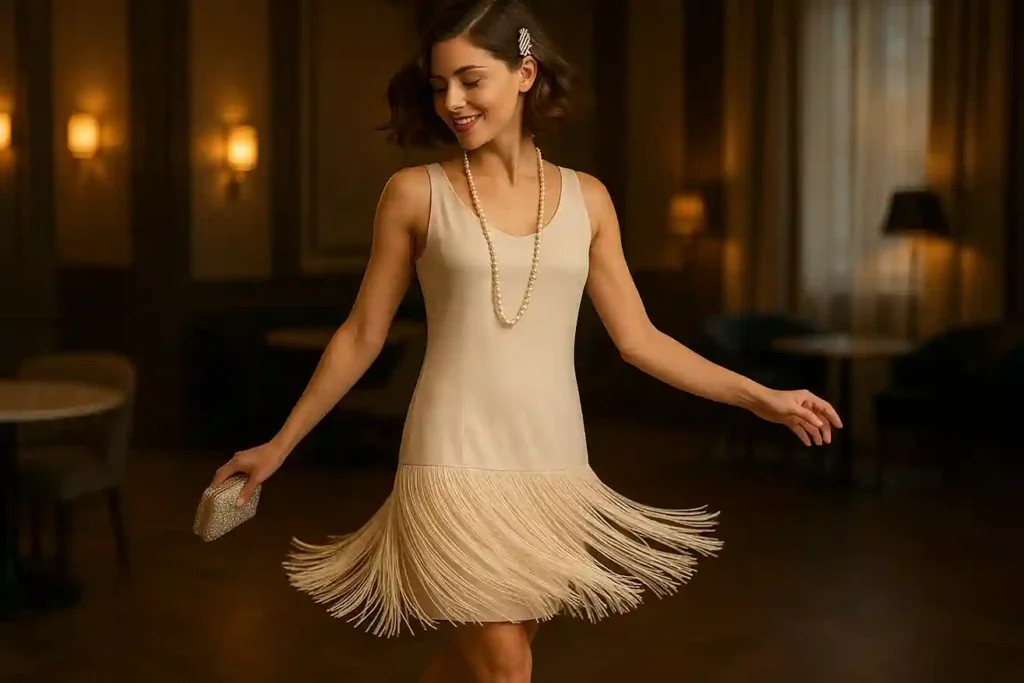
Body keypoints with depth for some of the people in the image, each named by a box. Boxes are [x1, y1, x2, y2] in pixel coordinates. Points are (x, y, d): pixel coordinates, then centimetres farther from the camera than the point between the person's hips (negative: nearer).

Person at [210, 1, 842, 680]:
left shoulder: (586, 198, 5)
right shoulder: (415, 192, -2)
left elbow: (638, 338, 7)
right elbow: (361, 336, 4)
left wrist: (760, 397, 3)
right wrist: (281, 444, 5)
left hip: (554, 465, 3)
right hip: (458, 461, -3)